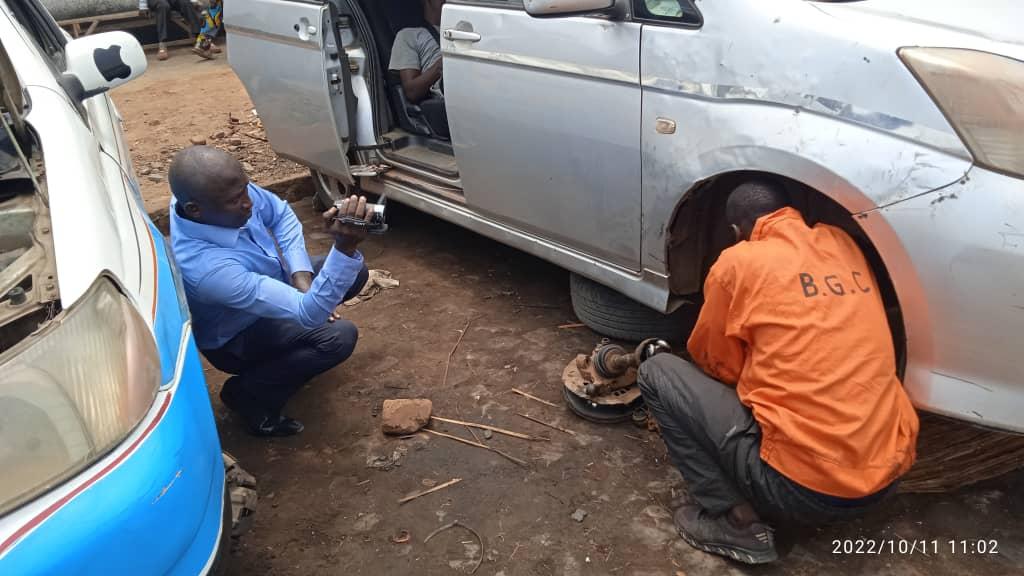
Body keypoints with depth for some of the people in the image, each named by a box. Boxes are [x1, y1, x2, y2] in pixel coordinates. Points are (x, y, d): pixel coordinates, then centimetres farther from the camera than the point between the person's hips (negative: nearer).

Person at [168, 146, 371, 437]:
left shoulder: (227, 190, -25)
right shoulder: (206, 268, -44)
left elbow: (280, 214, -3)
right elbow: (311, 312, -44)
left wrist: (301, 275, -17)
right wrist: (346, 247, -57)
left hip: (266, 287, 7)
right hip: (237, 338, -7)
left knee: (355, 272, 1)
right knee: (339, 336, -25)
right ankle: (248, 394, -3)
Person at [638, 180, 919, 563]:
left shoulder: (738, 262, -5)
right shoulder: (844, 244, 11)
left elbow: (716, 364, 8)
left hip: (803, 485, -6)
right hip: (887, 475, 7)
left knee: (657, 374, 6)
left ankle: (736, 520, 0)